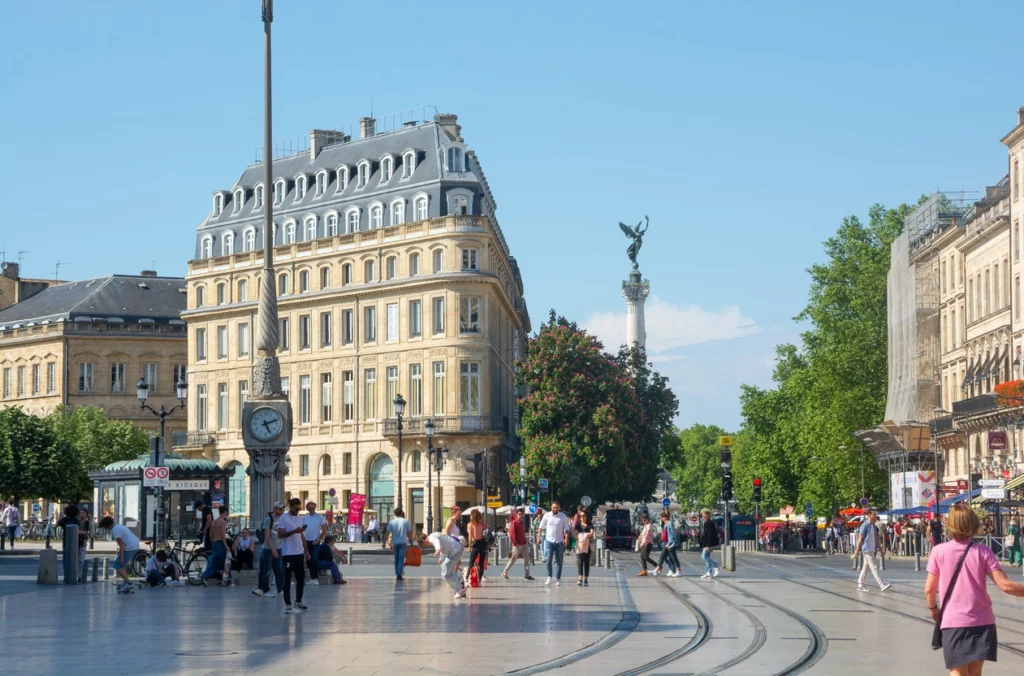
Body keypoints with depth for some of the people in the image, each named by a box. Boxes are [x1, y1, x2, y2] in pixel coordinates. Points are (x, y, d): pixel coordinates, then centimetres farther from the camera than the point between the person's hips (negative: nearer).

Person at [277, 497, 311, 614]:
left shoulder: (300, 519, 14)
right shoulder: (283, 518, -7)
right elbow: (280, 535, -14)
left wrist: (306, 551, 16)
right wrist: (294, 531, -24)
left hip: (299, 553, 7)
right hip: (288, 554, -7)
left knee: (301, 579, 11)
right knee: (287, 580, -3)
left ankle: (298, 601, 25)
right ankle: (288, 605, -1)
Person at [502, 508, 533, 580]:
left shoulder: (522, 523, 11)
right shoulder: (514, 523, -12)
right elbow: (512, 533, -17)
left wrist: (525, 541, 16)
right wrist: (514, 542, -21)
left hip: (523, 544, 7)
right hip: (517, 544, -7)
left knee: (526, 558, 2)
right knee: (512, 559, 2)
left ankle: (526, 575, 5)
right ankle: (504, 573, 16)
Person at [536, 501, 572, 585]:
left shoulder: (563, 517, -1)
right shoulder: (547, 516, 1)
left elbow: (567, 528, 1)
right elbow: (541, 527, 6)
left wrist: (566, 538, -14)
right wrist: (539, 537, -1)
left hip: (559, 541, 0)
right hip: (549, 541, 0)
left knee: (559, 561, 3)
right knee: (548, 559, -9)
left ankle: (558, 579, 8)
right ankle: (549, 577, 6)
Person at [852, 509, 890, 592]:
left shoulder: (873, 526, 12)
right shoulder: (865, 525, -13)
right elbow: (860, 539, -14)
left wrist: (880, 548, 15)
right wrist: (856, 552, -15)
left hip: (872, 550, 9)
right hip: (867, 550, -9)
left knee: (865, 567, 11)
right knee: (874, 567, -8)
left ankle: (860, 585, 16)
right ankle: (882, 585, -12)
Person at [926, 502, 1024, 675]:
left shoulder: (939, 551, -6)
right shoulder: (983, 552, -4)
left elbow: (929, 589, -2)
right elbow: (1005, 585, -10)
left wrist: (933, 608, 17)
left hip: (954, 622, -2)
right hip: (982, 622, 2)